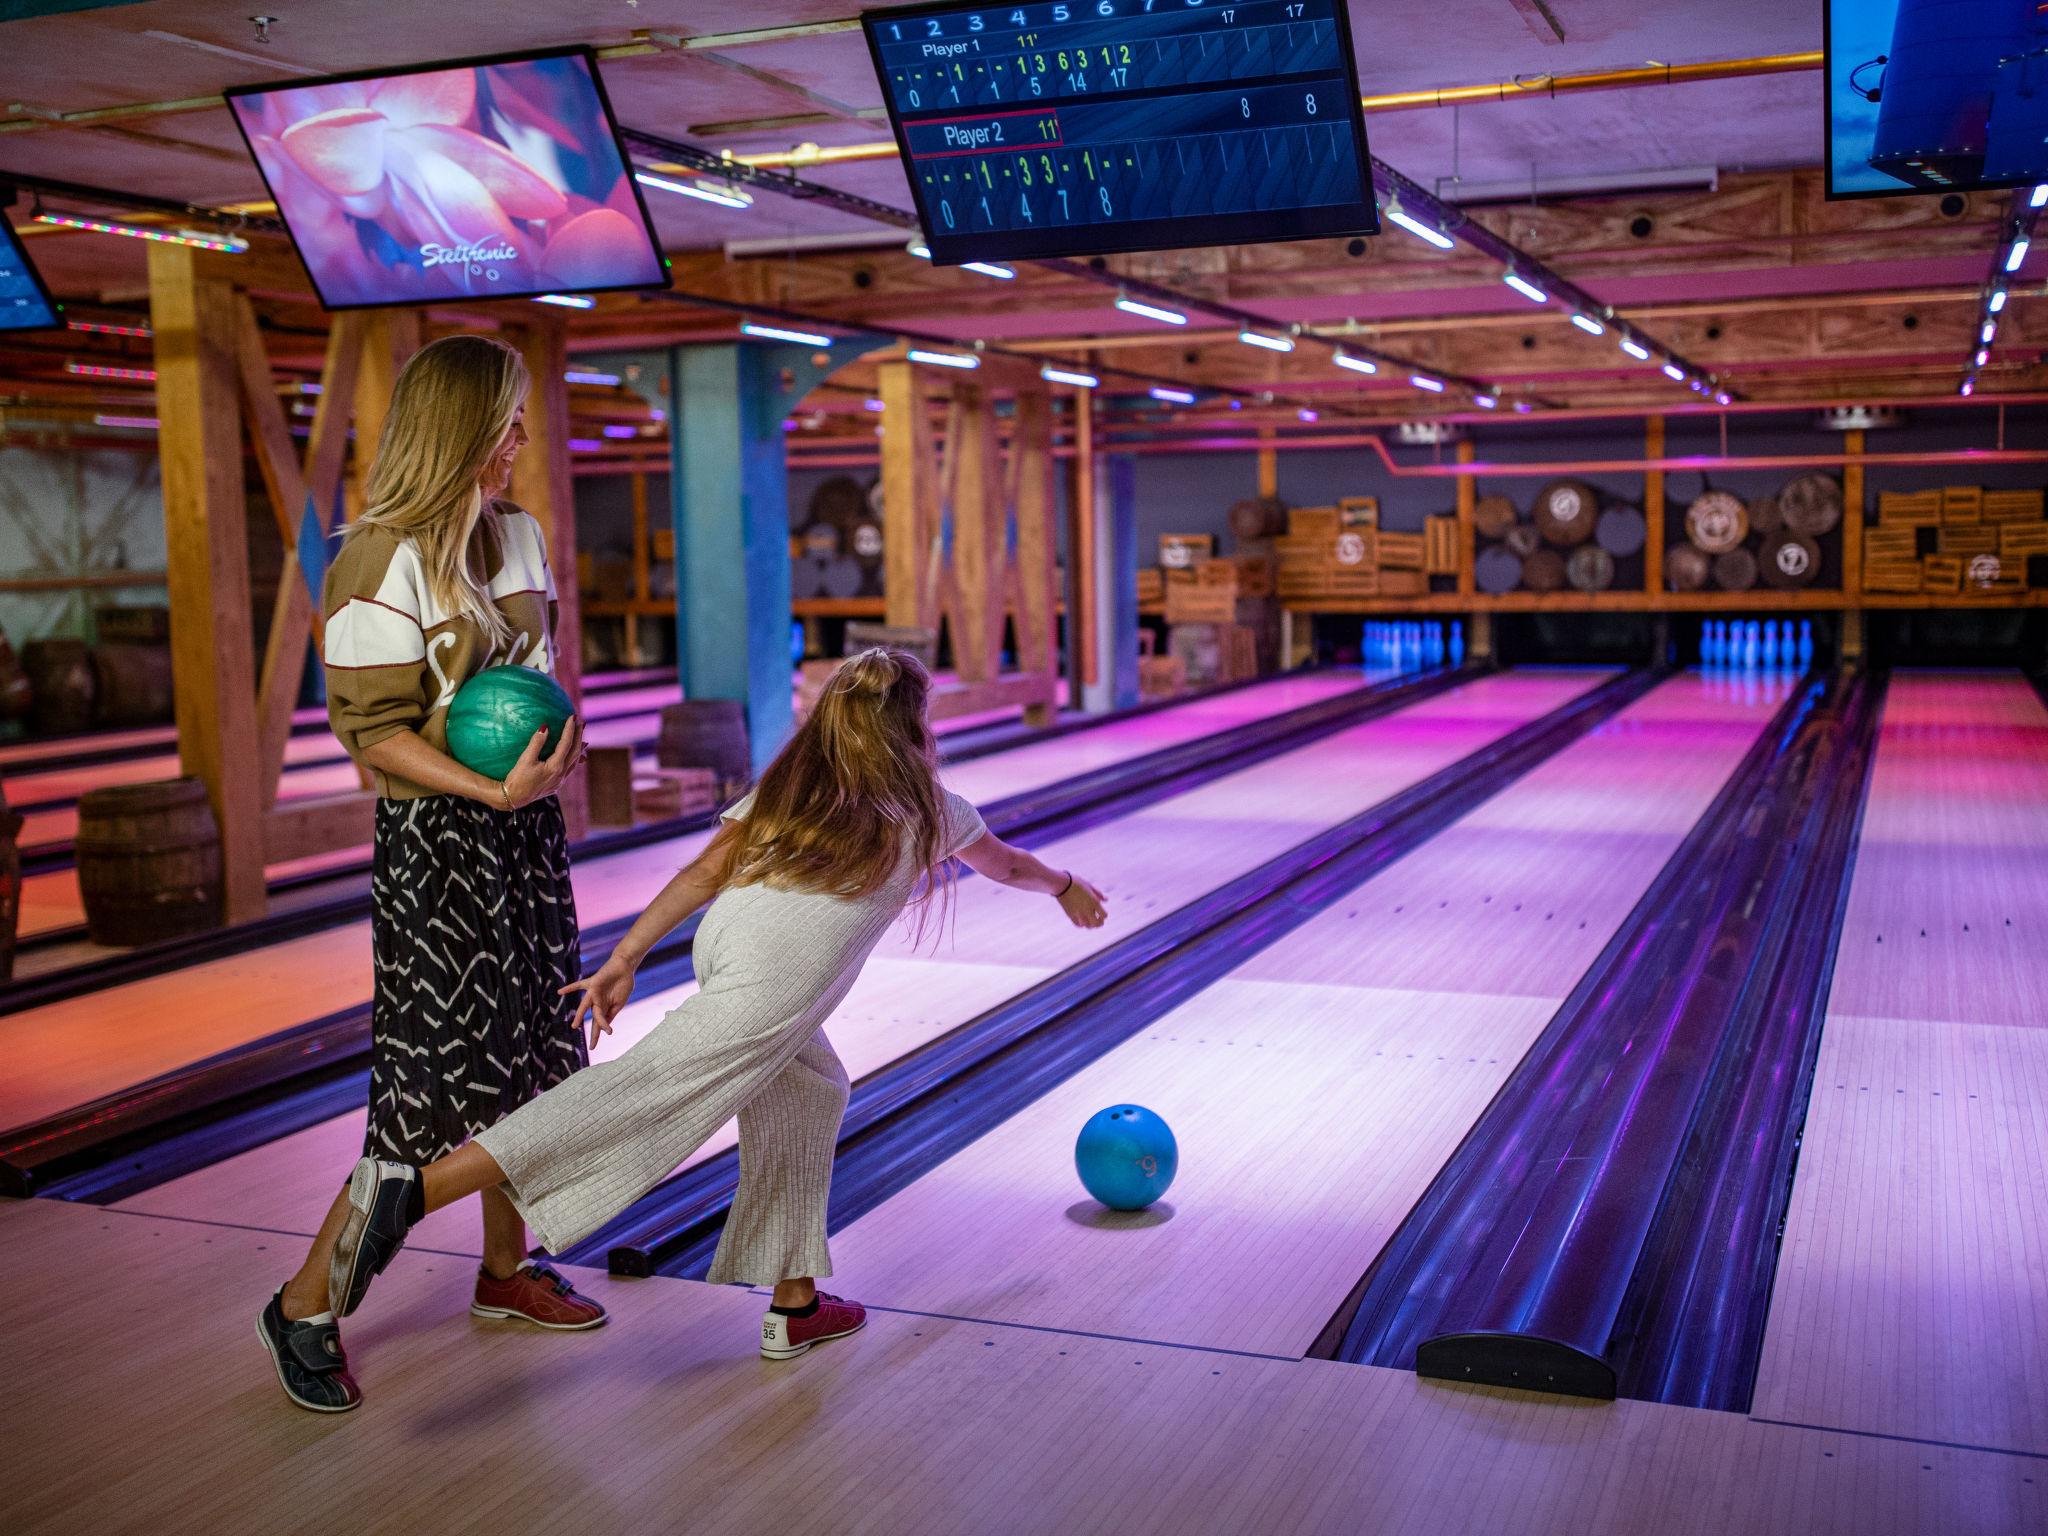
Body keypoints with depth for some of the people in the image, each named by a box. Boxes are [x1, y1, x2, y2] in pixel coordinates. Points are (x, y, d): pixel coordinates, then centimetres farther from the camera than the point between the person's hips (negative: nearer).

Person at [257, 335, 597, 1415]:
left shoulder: (519, 536, 8)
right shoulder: (385, 559, -16)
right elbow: (375, 729, -17)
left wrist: (559, 740, 1)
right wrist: (494, 791, -26)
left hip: (524, 826, 8)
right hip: (436, 839, -8)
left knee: (528, 1059, 14)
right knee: (440, 1092, -5)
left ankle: (505, 1271, 31)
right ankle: (303, 1306, 11)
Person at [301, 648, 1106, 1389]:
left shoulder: (788, 782, 30)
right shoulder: (928, 810, 23)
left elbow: (708, 869, 17)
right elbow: (1008, 864, 43)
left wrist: (625, 956, 13)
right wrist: (1067, 887, 62)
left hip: (726, 935, 7)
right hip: (776, 977, -6)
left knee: (809, 1094, 25)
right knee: (643, 1094, -16)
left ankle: (793, 1302, 31)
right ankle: (414, 1190, -31)